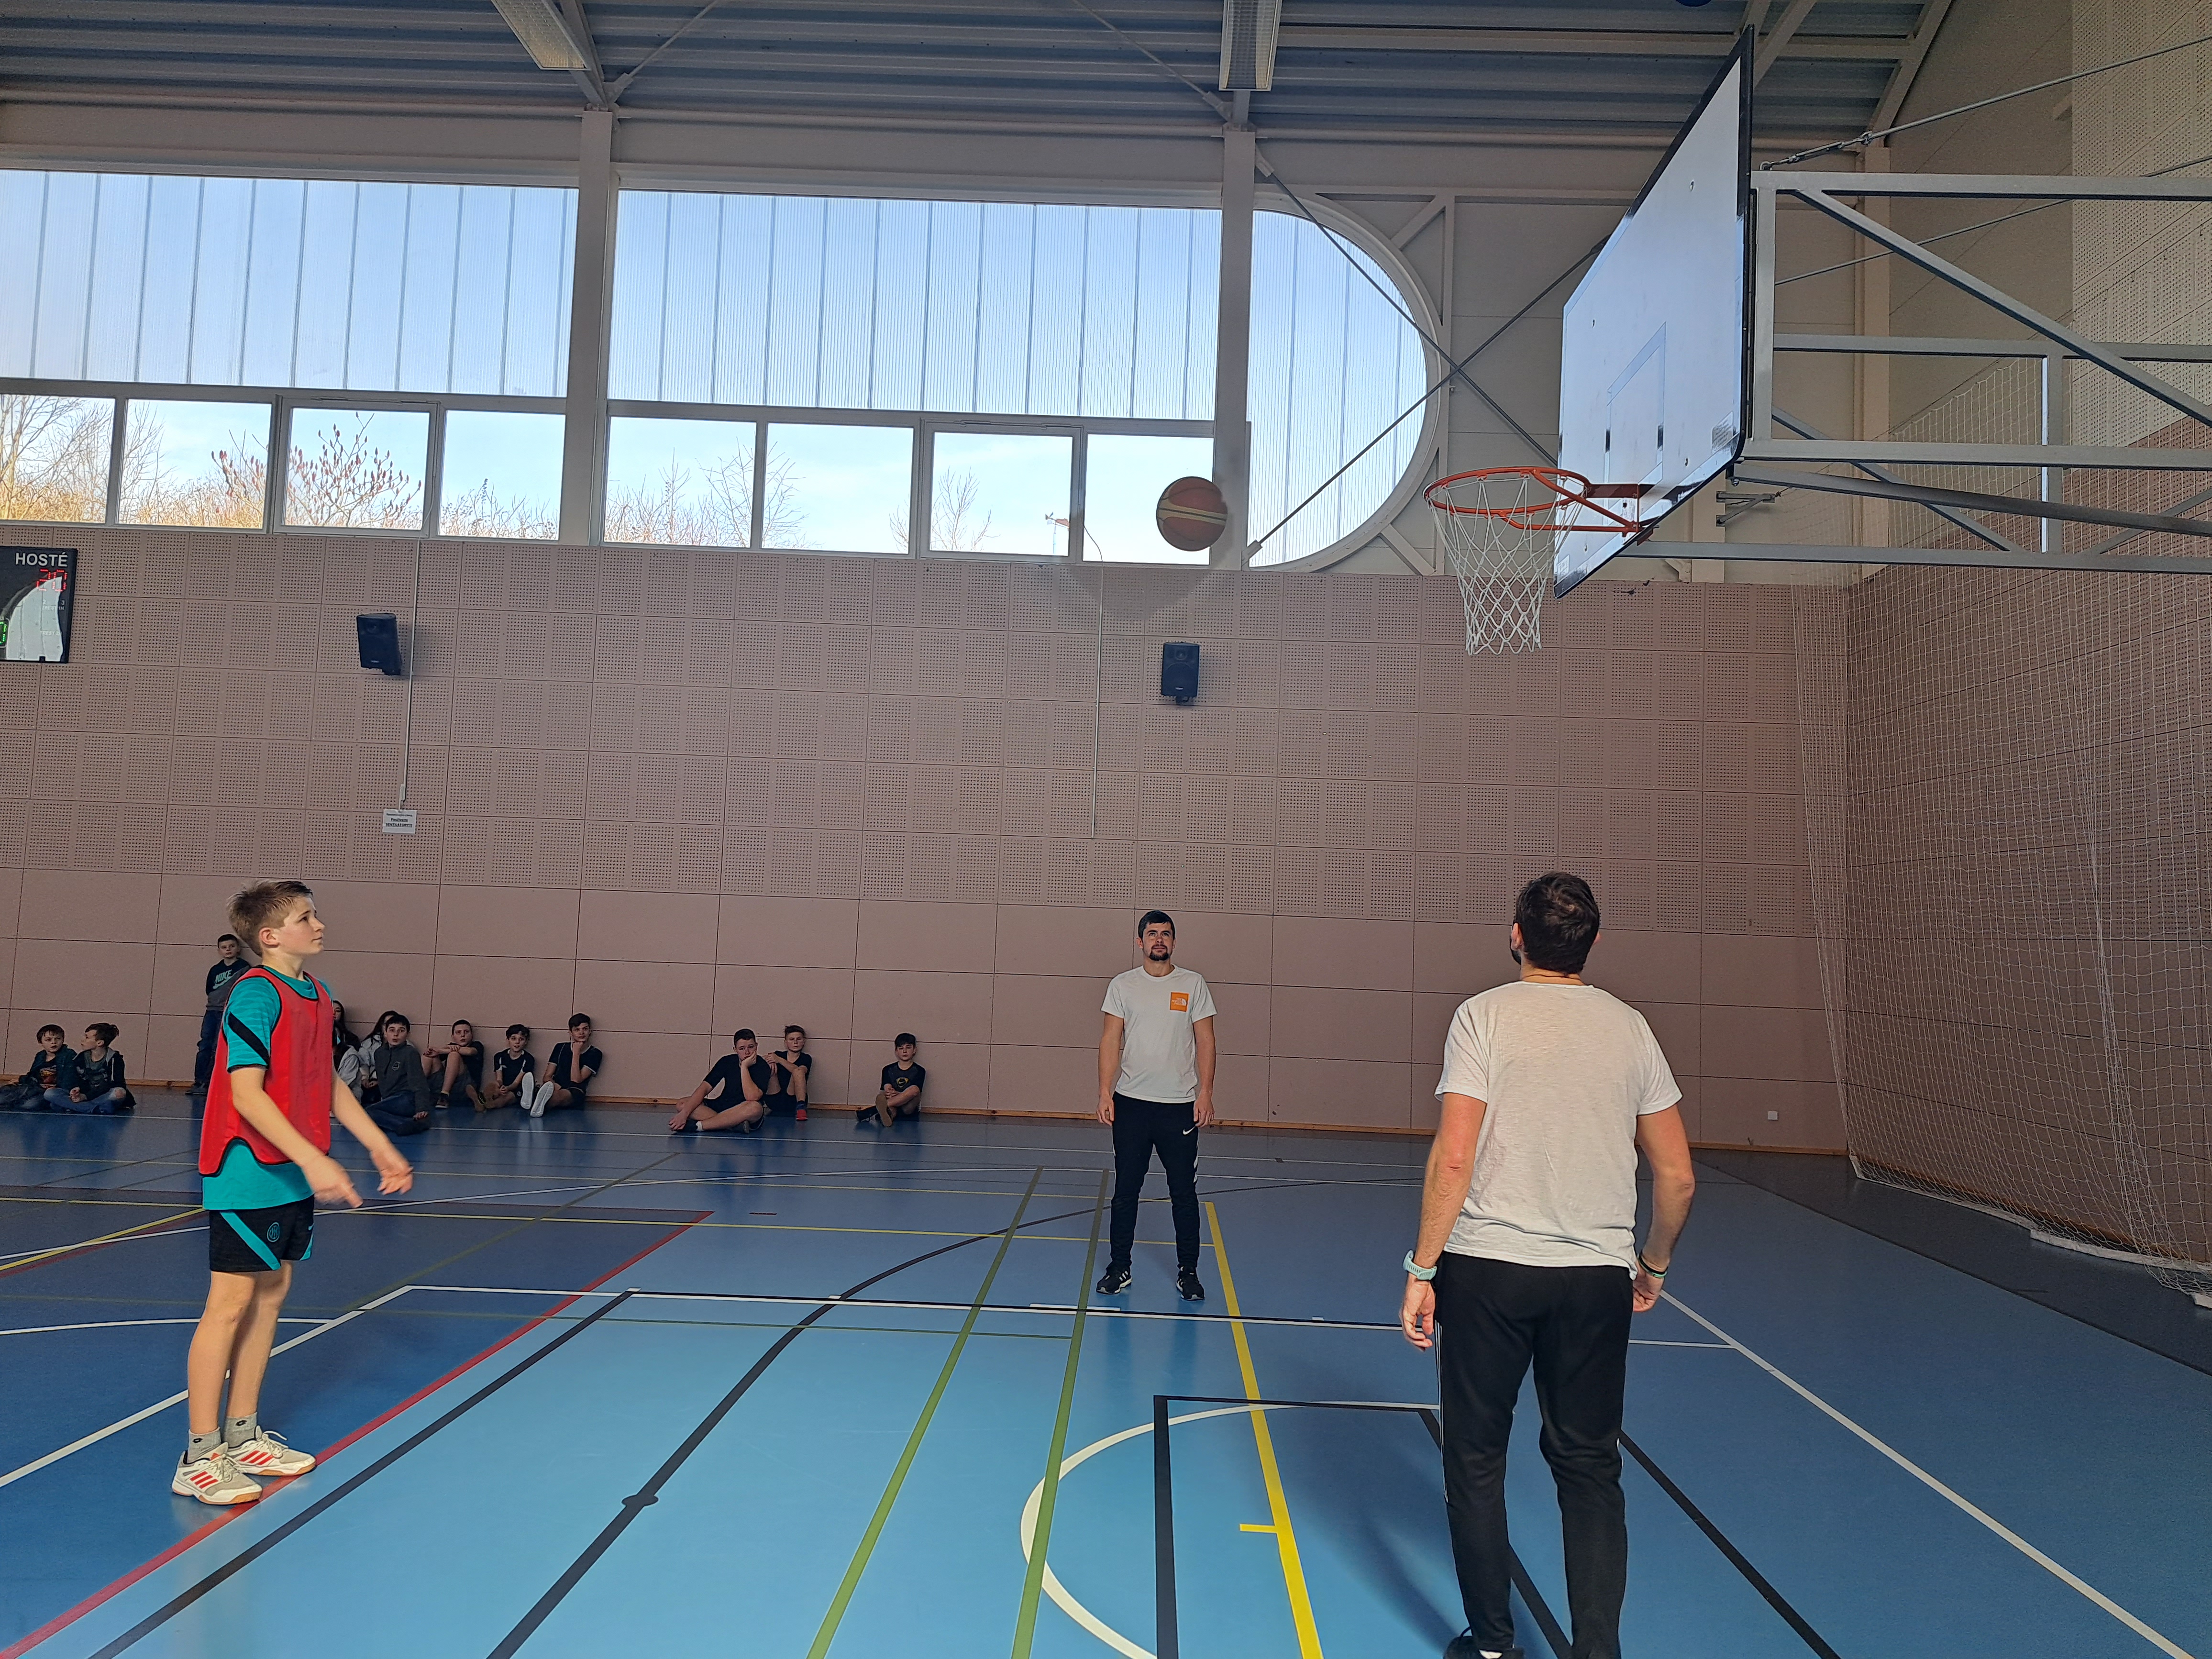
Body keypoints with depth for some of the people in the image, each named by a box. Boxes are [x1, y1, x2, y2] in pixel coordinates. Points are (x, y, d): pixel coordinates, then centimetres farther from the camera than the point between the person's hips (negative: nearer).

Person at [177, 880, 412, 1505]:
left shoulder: (317, 994, 9)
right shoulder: (255, 995, -16)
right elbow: (246, 1094, -23)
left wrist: (380, 1146, 15)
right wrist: (314, 1160, -29)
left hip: (293, 1174, 8)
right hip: (247, 1172, -8)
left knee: (273, 1291, 13)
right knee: (231, 1302, -3)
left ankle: (243, 1436, 25)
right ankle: (199, 1457, 7)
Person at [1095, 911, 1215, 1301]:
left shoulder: (1193, 985, 3)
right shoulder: (1123, 985, 4)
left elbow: (1205, 1041, 2)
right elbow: (1111, 1040, 2)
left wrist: (1205, 1093, -7)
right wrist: (1105, 1091, -8)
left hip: (1180, 1106, 0)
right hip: (1130, 1103, 1)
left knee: (1184, 1192, 4)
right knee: (1126, 1189, 7)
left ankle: (1188, 1272, 15)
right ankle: (1119, 1267, 18)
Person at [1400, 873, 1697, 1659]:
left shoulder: (1485, 1015, -7)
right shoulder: (1630, 1027, 4)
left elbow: (1453, 1160, -14)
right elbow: (1677, 1177, 6)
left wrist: (1422, 1270, -7)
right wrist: (1654, 1266, 21)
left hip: (1488, 1268, -3)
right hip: (1597, 1277, 3)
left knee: (1476, 1459, 12)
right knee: (1589, 1466, 15)